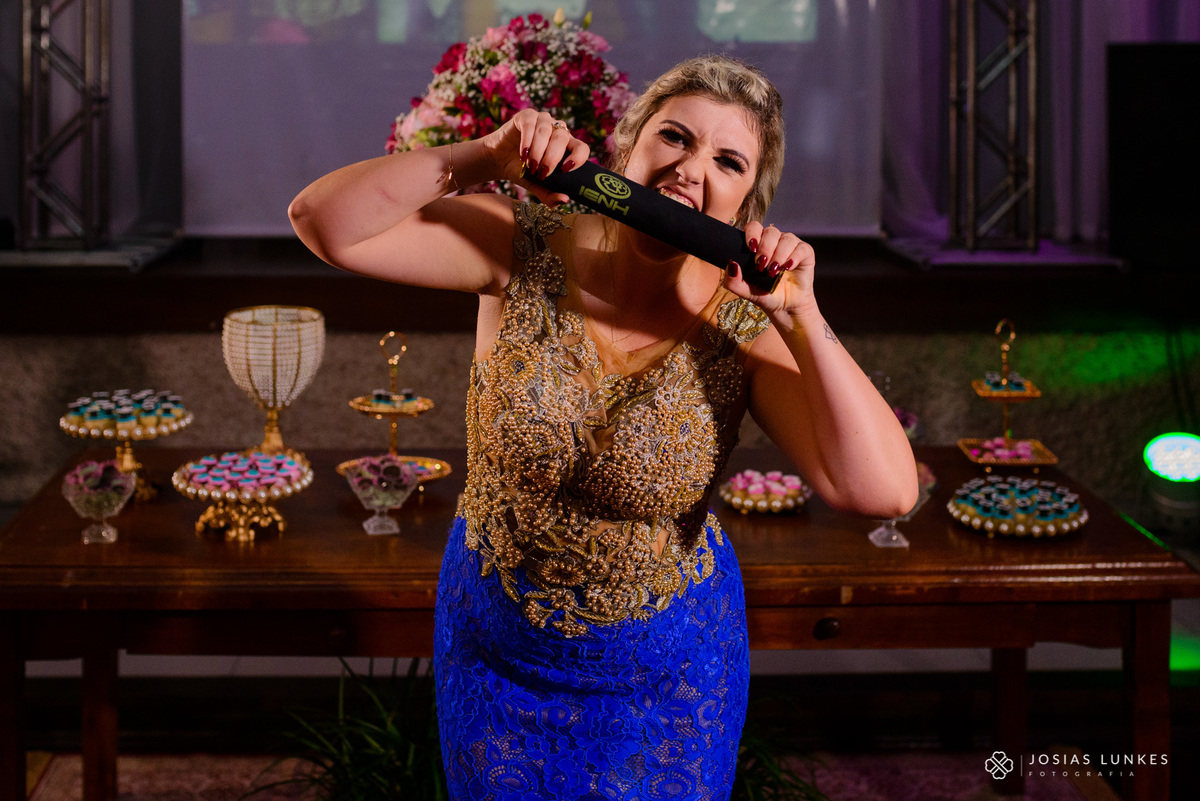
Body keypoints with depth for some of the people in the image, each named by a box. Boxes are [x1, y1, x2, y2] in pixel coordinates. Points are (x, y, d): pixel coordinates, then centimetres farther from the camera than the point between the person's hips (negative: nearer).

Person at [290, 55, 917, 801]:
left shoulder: (746, 326, -19)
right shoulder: (526, 251, -17)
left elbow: (885, 490, -28)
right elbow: (324, 222, -24)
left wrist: (801, 316, -32)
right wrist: (481, 157, -33)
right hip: (496, 649, 1)